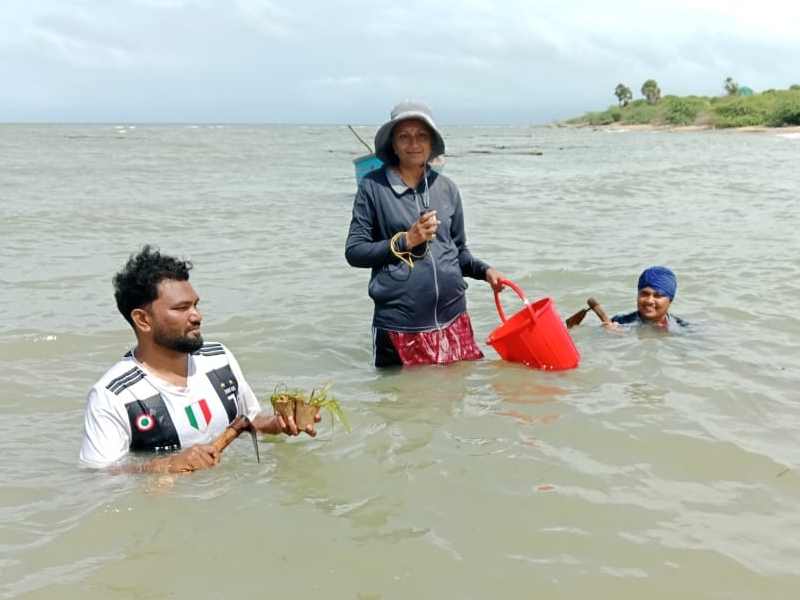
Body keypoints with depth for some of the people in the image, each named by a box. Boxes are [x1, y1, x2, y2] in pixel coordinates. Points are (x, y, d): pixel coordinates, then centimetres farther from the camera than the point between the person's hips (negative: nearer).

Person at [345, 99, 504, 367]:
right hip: (398, 327, -3)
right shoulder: (373, 187, -2)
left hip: (453, 321, 3)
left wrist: (484, 270, -3)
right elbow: (354, 251, -3)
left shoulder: (447, 189, 8)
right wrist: (405, 241, -13)